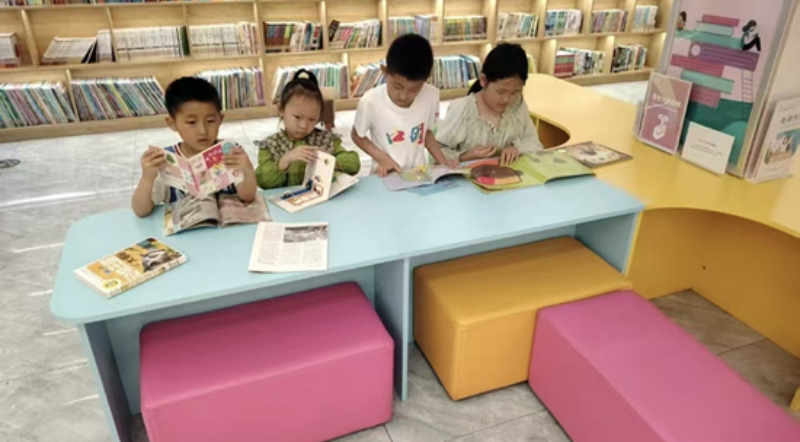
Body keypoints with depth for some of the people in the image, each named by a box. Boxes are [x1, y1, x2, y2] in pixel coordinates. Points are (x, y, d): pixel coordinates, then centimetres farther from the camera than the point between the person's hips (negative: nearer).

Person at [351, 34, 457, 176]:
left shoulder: (431, 96, -8)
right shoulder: (370, 101, -15)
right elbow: (357, 136, 0)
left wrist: (442, 161, -4)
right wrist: (382, 158, -12)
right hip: (387, 175, -2)